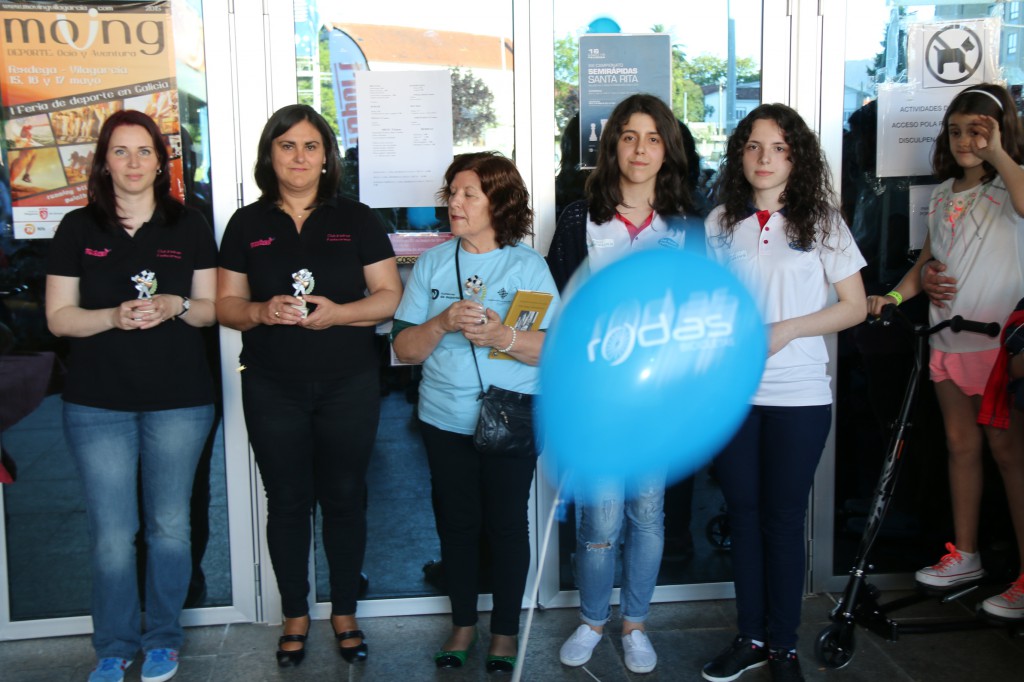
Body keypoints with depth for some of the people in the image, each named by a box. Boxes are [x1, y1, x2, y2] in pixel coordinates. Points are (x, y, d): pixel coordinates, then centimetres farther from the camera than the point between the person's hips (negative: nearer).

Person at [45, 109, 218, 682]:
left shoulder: (189, 226, 5)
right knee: (111, 533, 2)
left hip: (179, 401, 0)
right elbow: (59, 317, 2)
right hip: (98, 404, 0)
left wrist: (175, 306, -15)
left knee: (170, 526, 7)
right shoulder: (79, 228, 4)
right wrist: (115, 316, -17)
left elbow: (211, 308, 6)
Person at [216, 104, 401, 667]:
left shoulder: (355, 220, 4)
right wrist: (263, 311, -17)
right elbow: (226, 304, 5)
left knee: (344, 498, 7)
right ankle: (295, 616, 25)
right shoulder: (247, 224, 5)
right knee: (287, 501, 8)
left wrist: (338, 313, -17)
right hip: (272, 388, 1)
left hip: (349, 386, 0)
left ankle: (344, 613, 24)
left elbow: (390, 297, 0)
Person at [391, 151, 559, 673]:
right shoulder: (431, 264, 3)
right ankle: (463, 623, 31)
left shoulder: (528, 265, -4)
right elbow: (403, 349, -2)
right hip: (445, 420, 2)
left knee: (506, 524, 7)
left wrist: (502, 336, -26)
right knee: (456, 522, 12)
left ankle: (505, 630, 25)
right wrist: (443, 324, -19)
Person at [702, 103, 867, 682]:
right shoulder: (719, 223, 6)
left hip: (799, 396, -2)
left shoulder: (820, 221, 0)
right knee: (744, 516, 10)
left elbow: (856, 306, -2)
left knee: (783, 520, 4)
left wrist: (785, 330, -14)